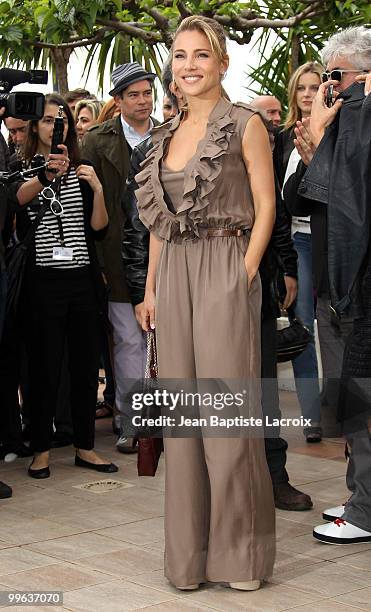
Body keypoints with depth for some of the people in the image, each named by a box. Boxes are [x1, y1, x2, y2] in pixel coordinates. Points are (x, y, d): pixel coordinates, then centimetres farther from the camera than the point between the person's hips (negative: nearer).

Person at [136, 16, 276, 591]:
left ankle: (241, 549, 9)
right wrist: (152, 286, 12)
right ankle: (190, 548, 16)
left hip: (226, 272, -6)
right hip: (174, 274, 6)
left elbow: (265, 206, -4)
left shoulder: (246, 124, -1)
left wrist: (245, 274, -13)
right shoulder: (167, 133, 15)